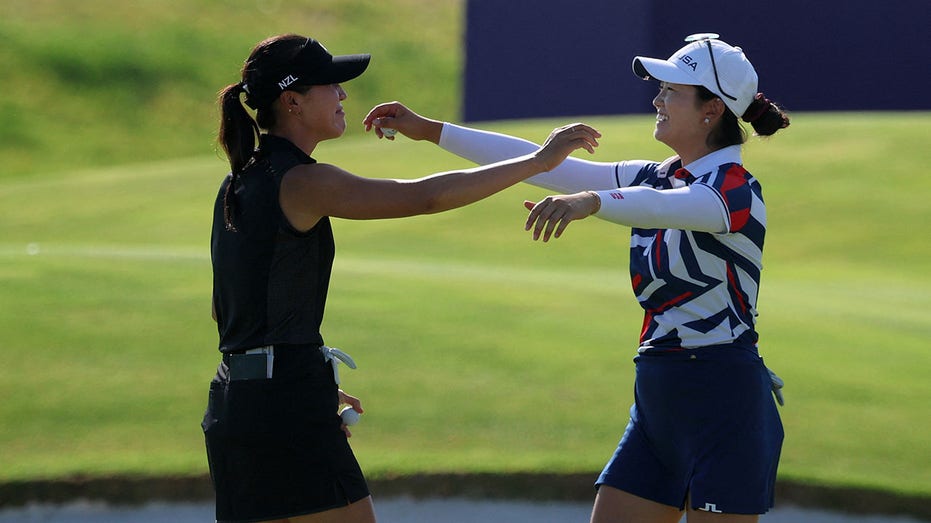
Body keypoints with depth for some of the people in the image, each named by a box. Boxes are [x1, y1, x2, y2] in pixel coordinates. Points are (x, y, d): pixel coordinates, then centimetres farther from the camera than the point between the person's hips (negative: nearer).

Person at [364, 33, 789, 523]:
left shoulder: (734, 188, -13)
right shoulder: (659, 177, 12)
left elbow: (667, 207, -35)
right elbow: (550, 166, 14)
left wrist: (591, 201, -55)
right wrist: (431, 130, 13)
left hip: (723, 402, -8)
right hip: (656, 396, 8)